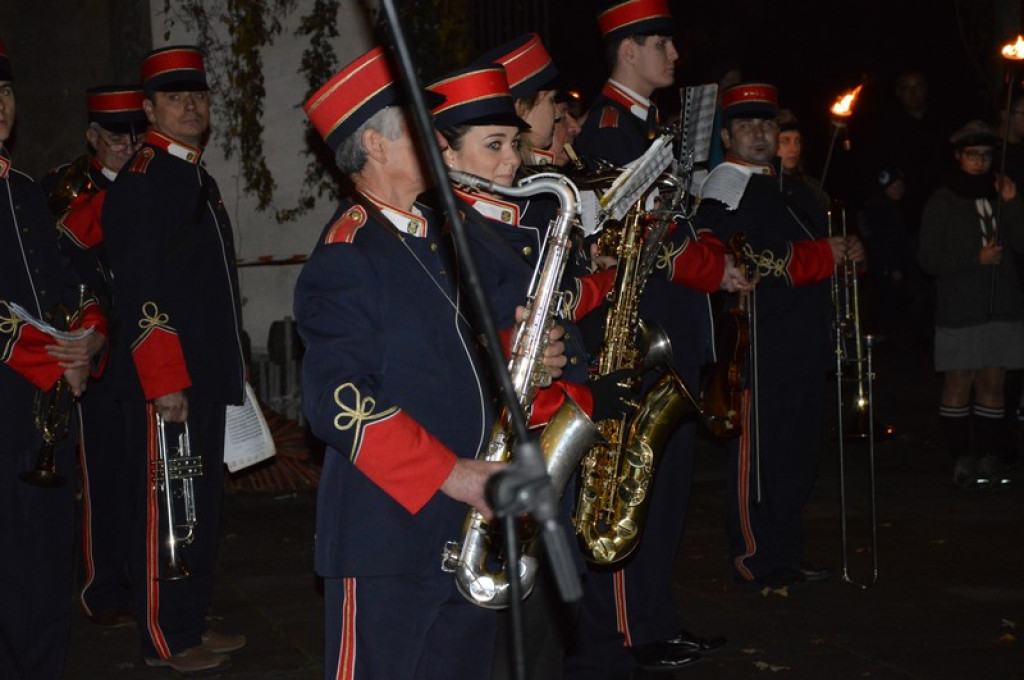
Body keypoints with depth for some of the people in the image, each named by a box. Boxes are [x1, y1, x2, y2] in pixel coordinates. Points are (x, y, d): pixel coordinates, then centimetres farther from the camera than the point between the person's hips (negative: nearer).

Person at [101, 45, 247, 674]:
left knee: (202, 502, 14)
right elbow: (140, 291, -18)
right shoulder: (142, 180, -11)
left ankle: (194, 622, 24)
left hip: (205, 374, 9)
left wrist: (234, 361, 21)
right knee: (166, 505, -1)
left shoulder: (196, 177, 18)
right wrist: (164, 382, -22)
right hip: (165, 380, -9)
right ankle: (167, 640, 8)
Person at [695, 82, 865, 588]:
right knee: (757, 449, -4)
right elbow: (735, 264, -21)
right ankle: (755, 559, 6)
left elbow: (816, 244, 32)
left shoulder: (792, 190, 22)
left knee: (799, 449, 13)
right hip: (758, 344, -9)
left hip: (805, 347, 9)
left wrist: (848, 252, 6)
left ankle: (786, 554, 24)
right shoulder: (723, 192, -7)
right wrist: (824, 256, -18)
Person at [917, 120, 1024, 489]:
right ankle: (962, 459, 4)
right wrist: (976, 259, -12)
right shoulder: (942, 202, 1)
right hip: (959, 310, -3)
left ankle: (989, 458, 8)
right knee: (959, 385, -2)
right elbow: (928, 258, -4)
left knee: (992, 384, 4)